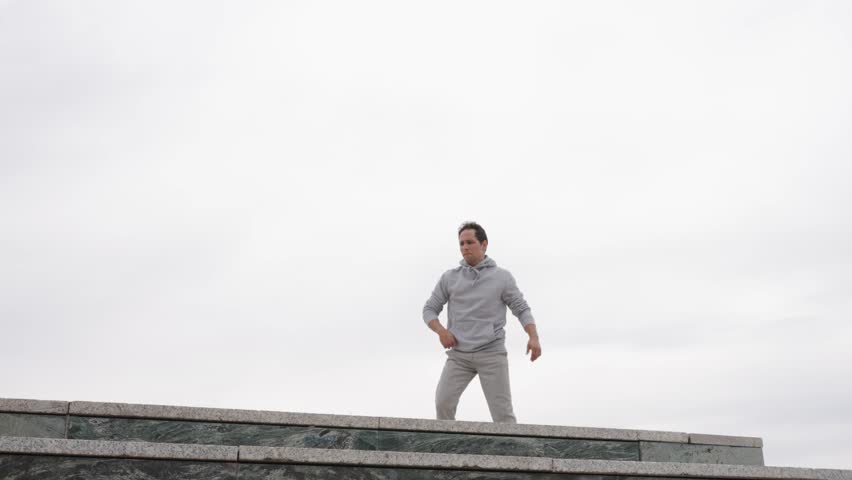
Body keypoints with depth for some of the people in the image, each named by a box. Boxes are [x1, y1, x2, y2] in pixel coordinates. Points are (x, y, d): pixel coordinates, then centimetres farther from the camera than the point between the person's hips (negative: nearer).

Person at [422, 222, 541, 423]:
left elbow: (522, 309, 2)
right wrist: (441, 331, -10)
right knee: (443, 403, -16)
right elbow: (429, 309, 11)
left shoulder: (502, 277, 4)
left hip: (492, 354, -2)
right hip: (459, 355, 2)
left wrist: (534, 337, -16)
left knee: (502, 412, -6)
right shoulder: (449, 278, 8)